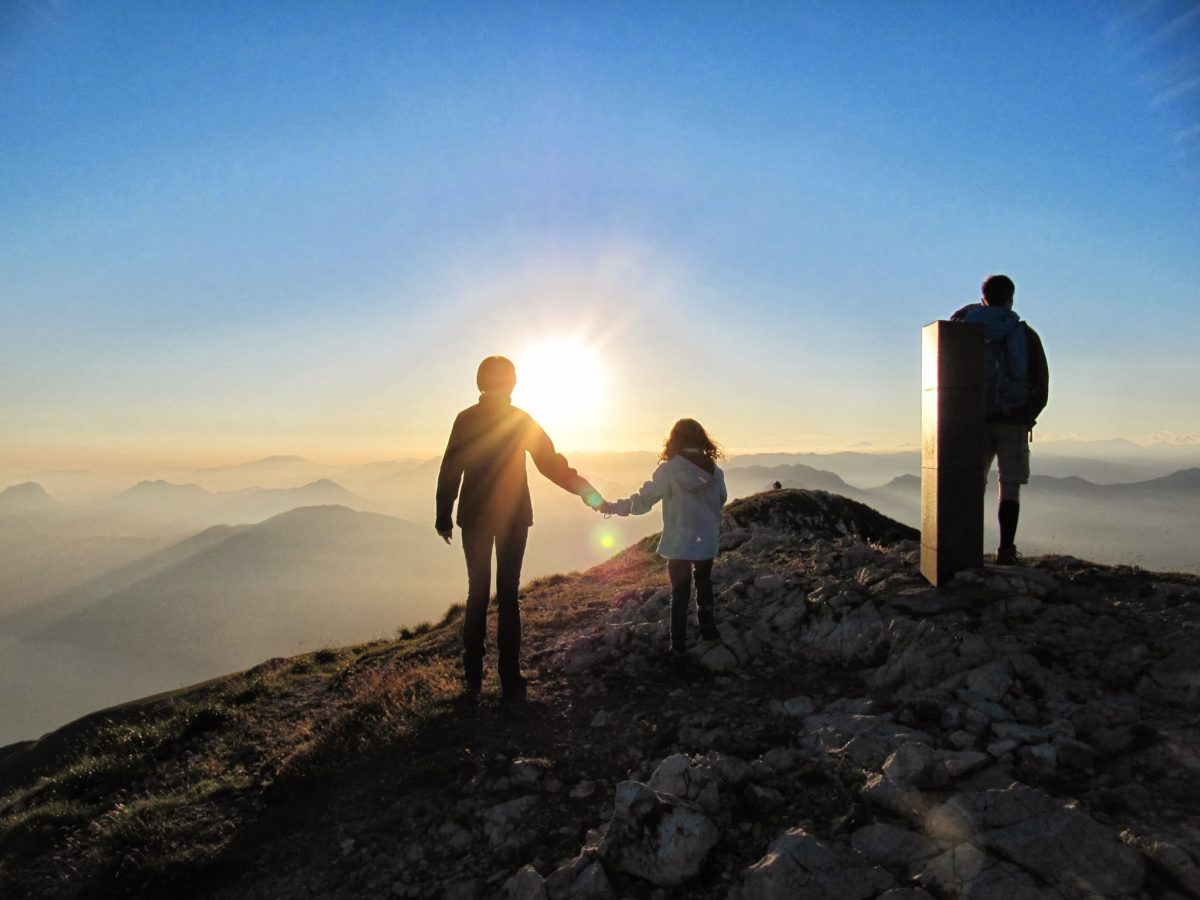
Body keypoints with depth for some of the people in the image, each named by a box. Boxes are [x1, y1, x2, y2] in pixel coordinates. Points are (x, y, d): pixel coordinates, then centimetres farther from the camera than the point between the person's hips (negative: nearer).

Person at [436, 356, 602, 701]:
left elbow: (450, 470, -3)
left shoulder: (466, 419, -1)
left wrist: (443, 515, 3)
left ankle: (473, 677, 14)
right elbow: (551, 463, -6)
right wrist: (587, 492, 0)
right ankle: (510, 682, 2)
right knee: (508, 595, 2)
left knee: (478, 593, 11)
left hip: (475, 516, 1)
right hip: (513, 516, -1)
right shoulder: (521, 420, -3)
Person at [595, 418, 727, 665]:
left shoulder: (668, 471, -17)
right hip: (707, 543, 3)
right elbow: (720, 501, 9)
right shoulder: (715, 471, -5)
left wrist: (609, 507, -9)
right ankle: (708, 629, 41)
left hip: (678, 544, -3)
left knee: (679, 595, 8)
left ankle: (679, 649, 13)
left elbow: (642, 501, -18)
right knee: (704, 584, 26)